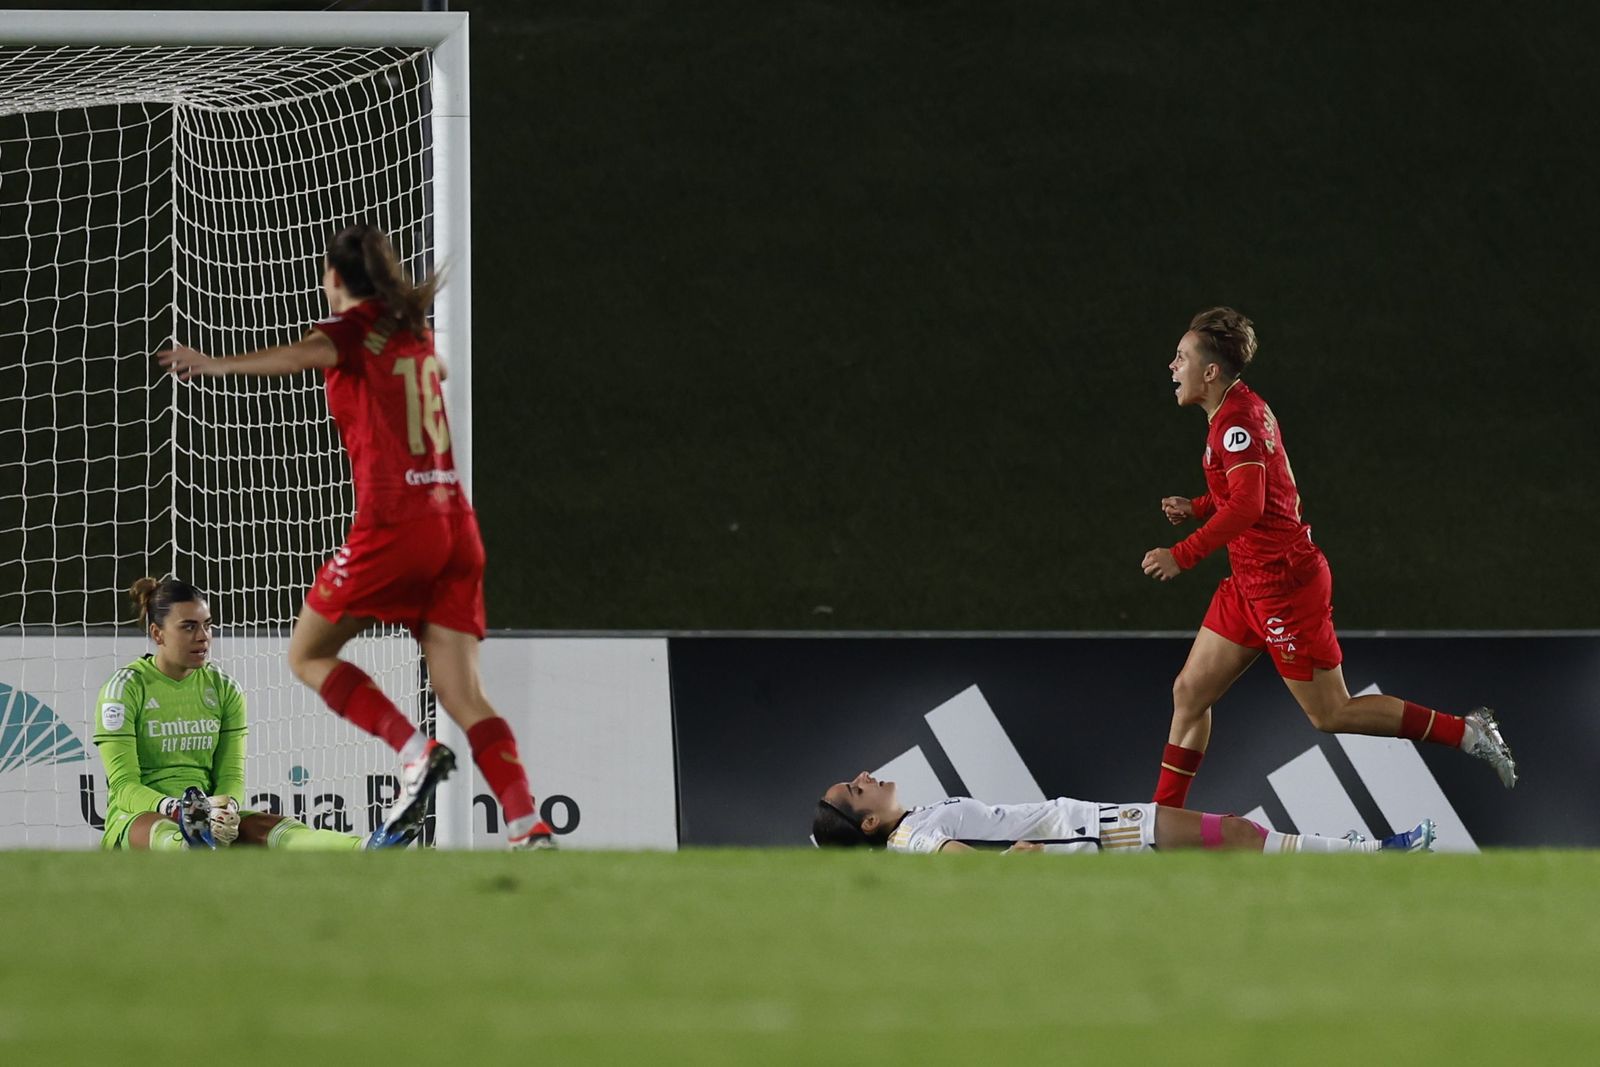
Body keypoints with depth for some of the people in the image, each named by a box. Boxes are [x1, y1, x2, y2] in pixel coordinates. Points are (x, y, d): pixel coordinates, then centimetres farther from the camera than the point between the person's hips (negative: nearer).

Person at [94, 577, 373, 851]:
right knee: (162, 831, -41)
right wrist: (174, 808, -29)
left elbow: (231, 774, 7)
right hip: (137, 816, -3)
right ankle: (194, 849, -79)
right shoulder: (125, 688, -2)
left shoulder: (224, 689, 11)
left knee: (269, 828, -28)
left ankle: (370, 850, -58)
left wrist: (225, 809, -18)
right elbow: (124, 785, -9)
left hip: (206, 815, 3)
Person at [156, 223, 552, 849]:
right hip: (456, 524, 7)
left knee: (307, 655, 9)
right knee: (464, 696, 2)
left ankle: (417, 752, -10)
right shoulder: (415, 331, 18)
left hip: (392, 523, -7)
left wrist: (217, 365, -40)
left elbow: (303, 354, -27)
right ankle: (529, 828, -13)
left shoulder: (353, 327, -2)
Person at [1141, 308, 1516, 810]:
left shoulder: (1236, 420, -20)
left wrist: (1182, 556, -27)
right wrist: (1197, 507, 11)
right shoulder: (1245, 408, 11)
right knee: (1189, 692, 9)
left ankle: (1463, 731, 5)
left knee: (1330, 715, -1)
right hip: (1251, 582, 10)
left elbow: (1248, 505, -31)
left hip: (1284, 583, -10)